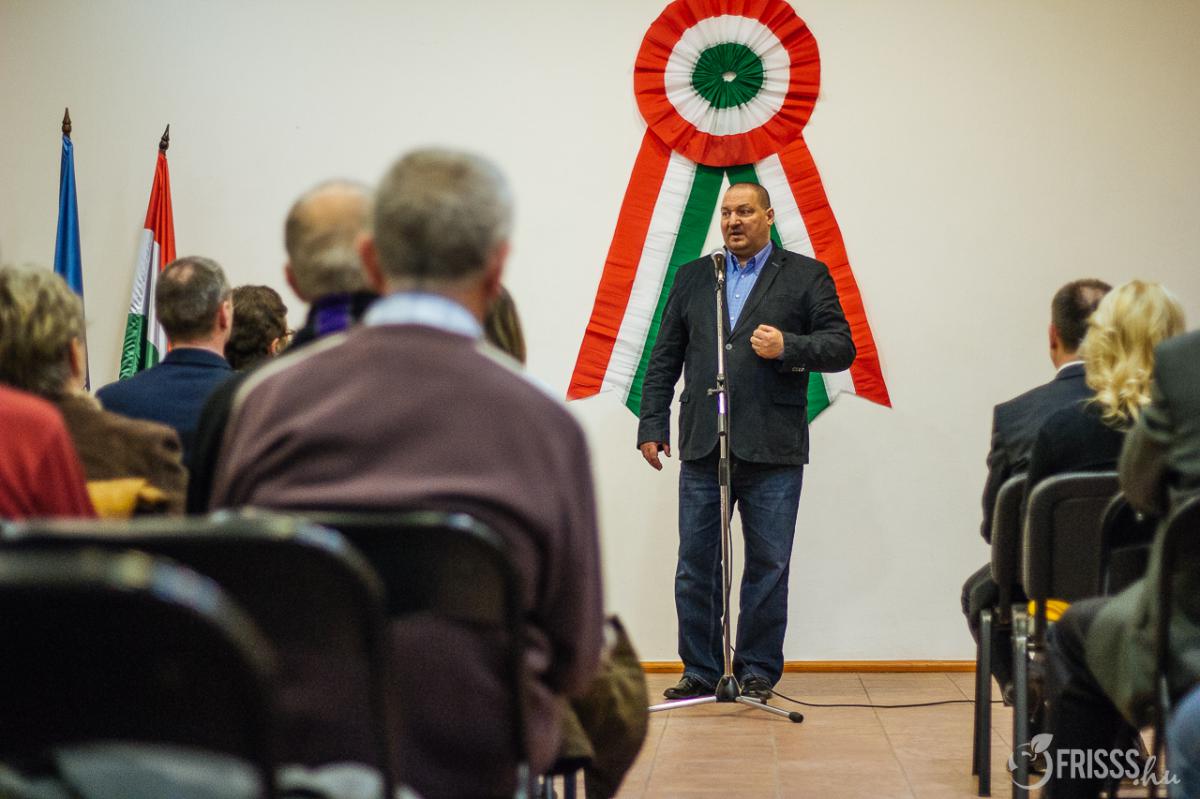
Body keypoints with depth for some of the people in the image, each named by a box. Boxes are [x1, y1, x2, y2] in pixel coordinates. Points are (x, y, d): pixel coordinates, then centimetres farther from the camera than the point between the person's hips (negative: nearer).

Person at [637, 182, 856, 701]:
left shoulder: (807, 276, 7)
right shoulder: (692, 277, 15)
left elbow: (841, 347, 1)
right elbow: (665, 359, 14)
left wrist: (788, 346, -16)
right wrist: (652, 425, 7)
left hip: (773, 449, -3)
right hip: (702, 446, 3)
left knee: (768, 566, 3)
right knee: (696, 566, 5)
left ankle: (758, 672, 14)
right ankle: (700, 671, 14)